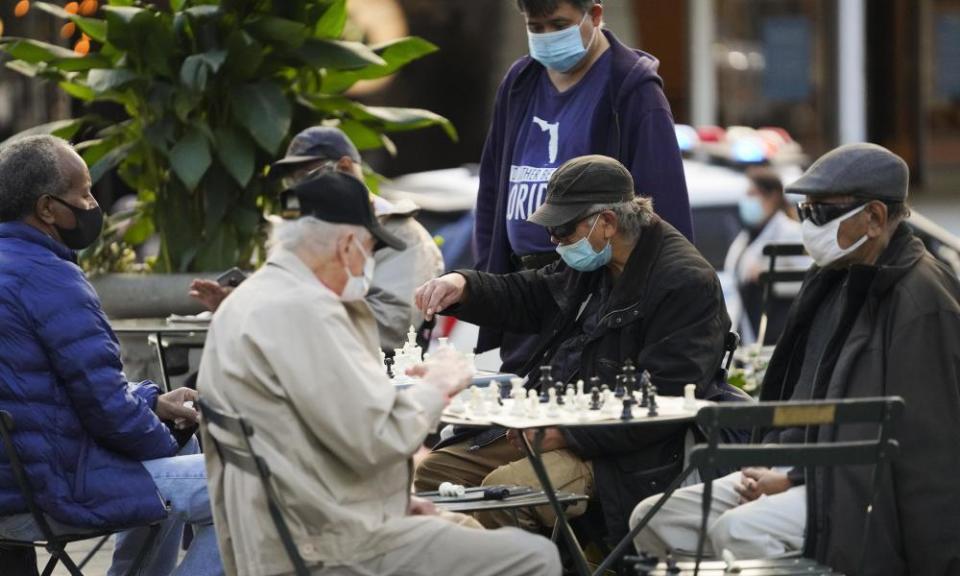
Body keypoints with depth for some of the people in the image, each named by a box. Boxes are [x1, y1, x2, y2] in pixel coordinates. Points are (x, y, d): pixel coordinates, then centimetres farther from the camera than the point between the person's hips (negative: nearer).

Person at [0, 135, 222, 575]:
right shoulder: (50, 279, -19)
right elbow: (106, 407, -19)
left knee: (180, 440, 31)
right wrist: (166, 445, -1)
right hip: (52, 492, -11)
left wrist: (152, 400, 14)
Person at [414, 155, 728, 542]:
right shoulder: (592, 265, 14)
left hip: (616, 457, -9)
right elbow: (524, 296, 29)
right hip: (542, 428, 9)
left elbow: (666, 401, -21)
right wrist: (463, 287, 5)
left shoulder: (686, 283, -15)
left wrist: (567, 433, -23)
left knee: (503, 488, -31)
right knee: (433, 471, 1)